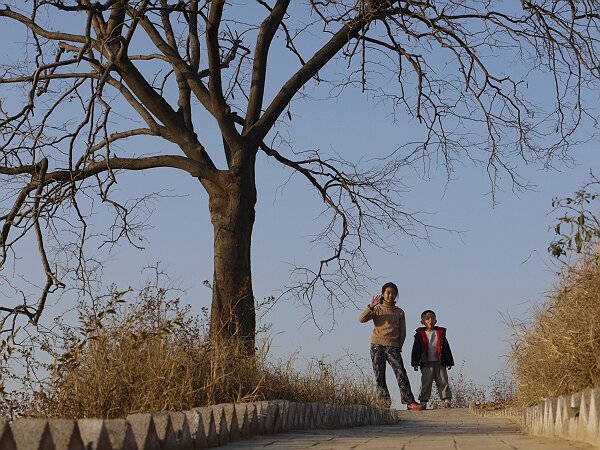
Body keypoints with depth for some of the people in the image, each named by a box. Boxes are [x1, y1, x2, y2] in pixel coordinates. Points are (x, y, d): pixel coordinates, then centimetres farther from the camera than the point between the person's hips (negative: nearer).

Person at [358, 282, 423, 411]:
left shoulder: (399, 312, 12)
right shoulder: (377, 310, 9)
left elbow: (402, 332, 14)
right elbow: (361, 319, -6)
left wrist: (398, 347, 7)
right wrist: (371, 307, -17)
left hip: (392, 347, 0)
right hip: (377, 346, 0)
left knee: (401, 373, -13)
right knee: (379, 376, -3)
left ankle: (409, 401, -17)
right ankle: (384, 402, 1)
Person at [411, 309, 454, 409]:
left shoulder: (440, 333, 9)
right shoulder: (420, 335, 3)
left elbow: (446, 349, 12)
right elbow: (416, 350, 2)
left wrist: (449, 362, 9)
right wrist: (415, 363, -4)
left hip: (440, 363, 2)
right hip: (426, 364, -2)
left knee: (443, 382, 0)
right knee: (426, 383, -3)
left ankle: (446, 399, 5)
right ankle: (423, 401, 2)